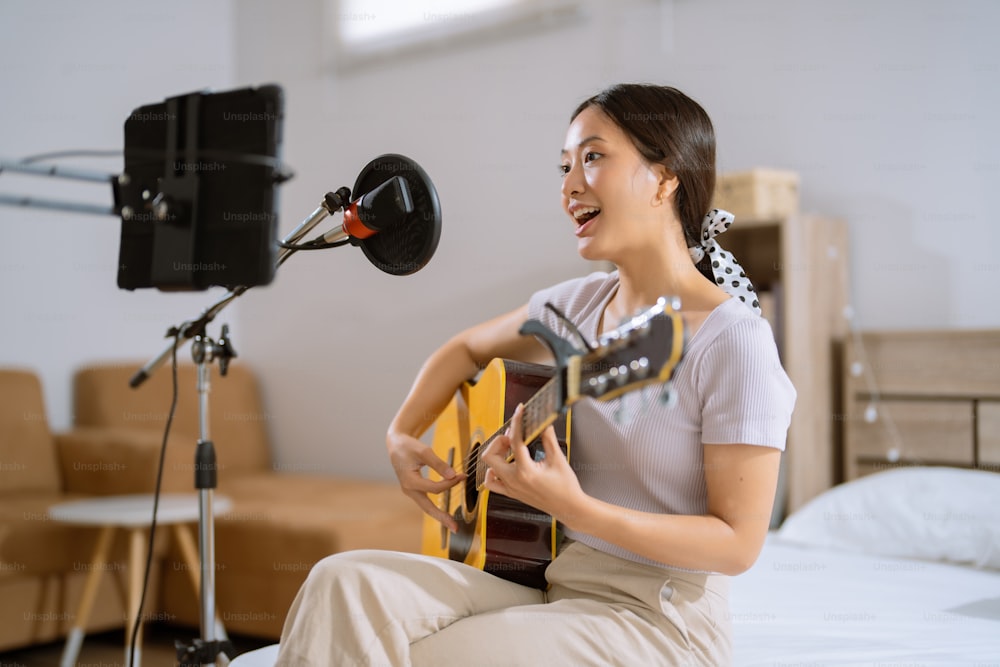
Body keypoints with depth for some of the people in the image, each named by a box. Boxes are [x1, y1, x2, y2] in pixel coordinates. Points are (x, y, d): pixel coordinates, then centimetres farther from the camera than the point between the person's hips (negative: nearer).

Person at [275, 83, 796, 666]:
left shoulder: (733, 341, -15)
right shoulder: (576, 305, 6)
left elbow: (739, 542, -16)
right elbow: (467, 350, 25)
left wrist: (575, 508, -26)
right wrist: (402, 436, 8)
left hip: (656, 617, -6)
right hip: (546, 580, 6)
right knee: (345, 584, -16)